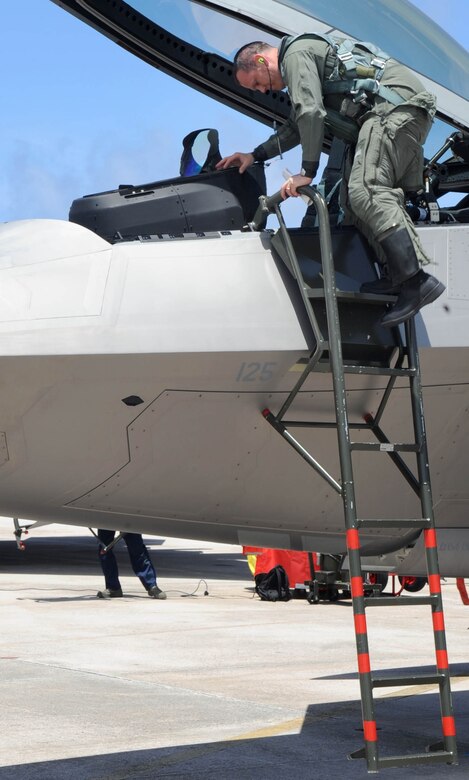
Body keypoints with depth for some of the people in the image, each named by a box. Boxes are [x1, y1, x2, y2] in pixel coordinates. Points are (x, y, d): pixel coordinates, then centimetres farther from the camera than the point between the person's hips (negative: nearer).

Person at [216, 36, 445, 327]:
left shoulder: (296, 53, -2)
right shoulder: (306, 55, 31)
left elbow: (311, 114, -14)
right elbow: (297, 127, 41)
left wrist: (308, 171, -11)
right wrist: (256, 156, 37)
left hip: (396, 105, -11)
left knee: (365, 190, -21)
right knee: (354, 198, 8)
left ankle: (417, 280, -28)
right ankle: (396, 275, -2)